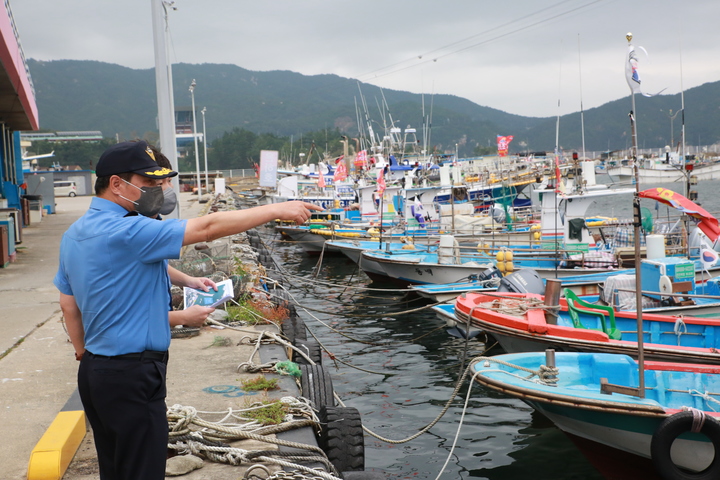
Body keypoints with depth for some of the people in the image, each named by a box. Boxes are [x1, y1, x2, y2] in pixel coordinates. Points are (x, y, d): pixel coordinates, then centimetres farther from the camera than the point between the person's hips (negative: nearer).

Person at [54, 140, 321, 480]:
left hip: (94, 372, 10)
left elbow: (68, 302, 18)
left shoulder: (75, 234, 9)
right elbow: (206, 228, -22)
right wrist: (277, 210, -17)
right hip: (132, 376, -10)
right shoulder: (127, 232, -20)